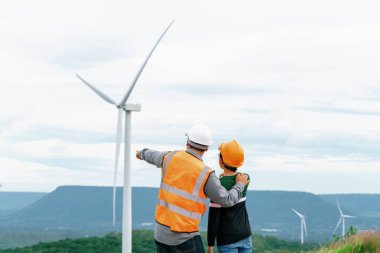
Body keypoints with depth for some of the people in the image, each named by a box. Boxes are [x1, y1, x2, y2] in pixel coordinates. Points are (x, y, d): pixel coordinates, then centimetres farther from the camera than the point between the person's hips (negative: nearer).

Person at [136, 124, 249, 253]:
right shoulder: (206, 174, -15)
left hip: (161, 230, 6)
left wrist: (142, 153, 50)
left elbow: (153, 156, 25)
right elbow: (226, 200, -7)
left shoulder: (171, 157, 1)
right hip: (184, 236, -6)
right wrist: (240, 185, 12)